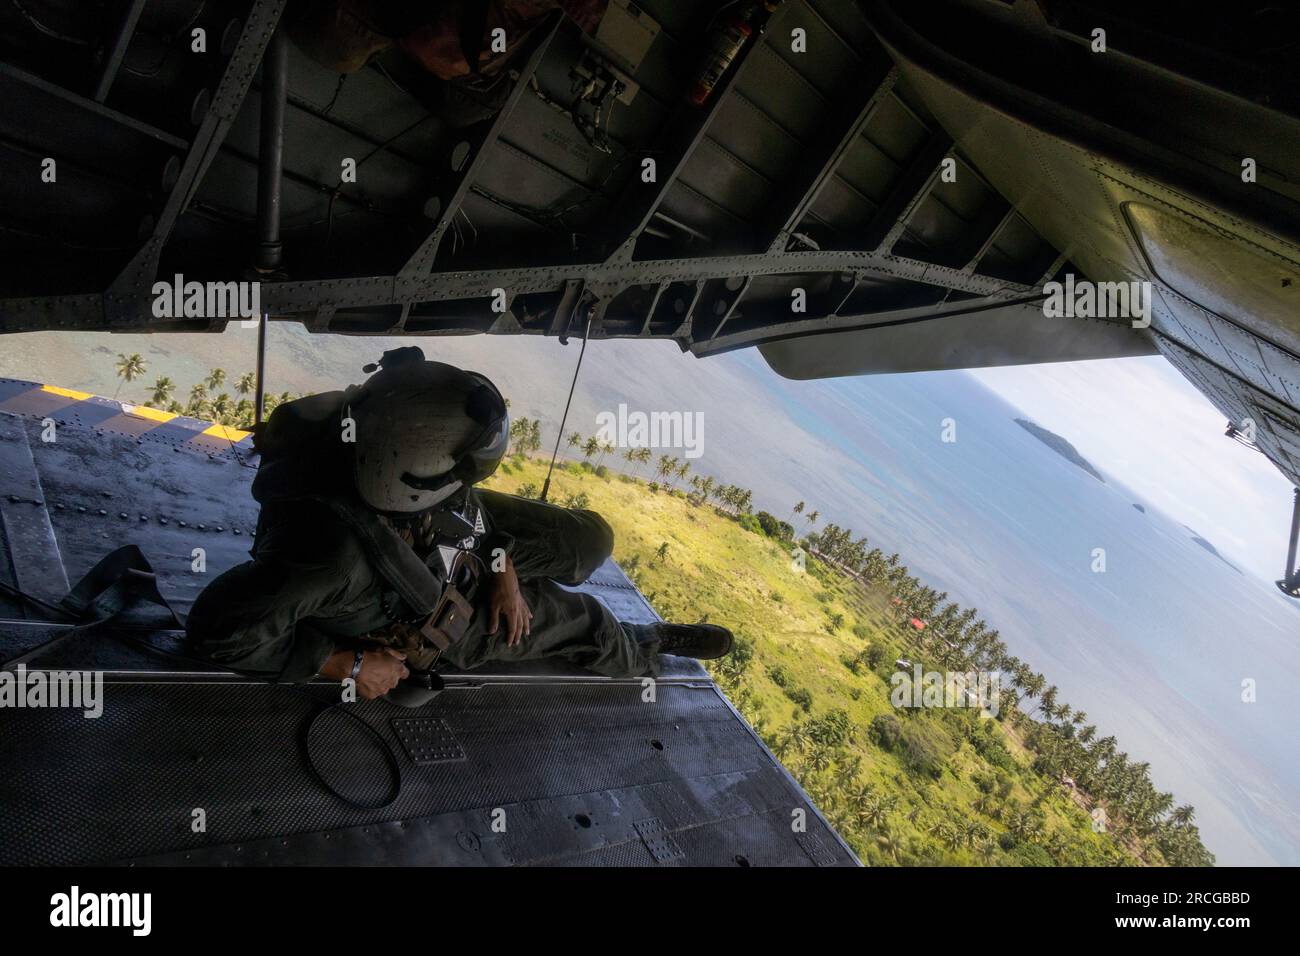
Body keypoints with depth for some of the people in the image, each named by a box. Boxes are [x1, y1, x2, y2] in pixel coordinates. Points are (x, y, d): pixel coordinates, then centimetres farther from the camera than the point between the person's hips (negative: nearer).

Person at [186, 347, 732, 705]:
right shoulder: (334, 549, -49)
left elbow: (470, 499, -8)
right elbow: (220, 627, -37)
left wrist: (506, 573, -7)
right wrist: (349, 664, -29)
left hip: (464, 538, 4)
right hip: (414, 617, -4)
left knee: (592, 540, 9)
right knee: (583, 620, 7)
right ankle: (646, 654, 41)